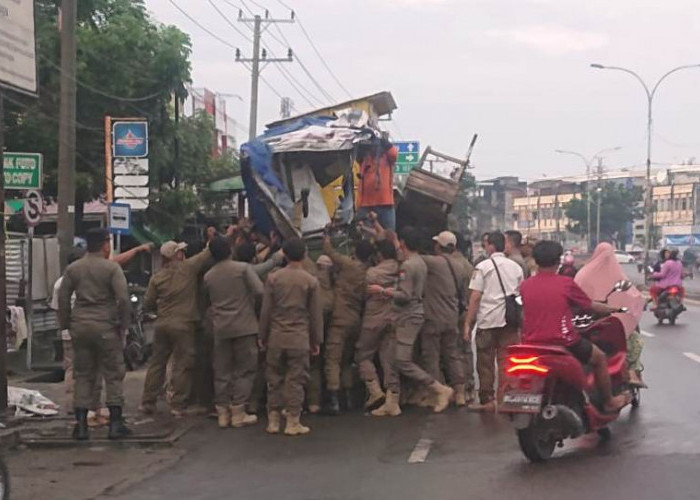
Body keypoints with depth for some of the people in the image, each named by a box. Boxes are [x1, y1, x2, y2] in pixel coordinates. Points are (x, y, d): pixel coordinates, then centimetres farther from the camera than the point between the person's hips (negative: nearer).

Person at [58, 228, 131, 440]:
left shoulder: (73, 269, 8)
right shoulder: (112, 268, -6)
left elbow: (63, 298, 7)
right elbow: (123, 298, -13)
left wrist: (66, 324, 14)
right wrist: (124, 323, -3)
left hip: (80, 327, 4)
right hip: (105, 327, -4)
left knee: (83, 375, 10)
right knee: (113, 375, 4)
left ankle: (81, 425, 7)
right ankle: (115, 424, 3)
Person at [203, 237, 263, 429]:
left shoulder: (208, 276, 8)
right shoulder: (243, 268, -6)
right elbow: (260, 292, -15)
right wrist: (250, 302, 4)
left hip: (220, 328, 4)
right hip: (244, 326, -4)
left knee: (222, 372, 8)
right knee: (244, 370, 2)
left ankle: (223, 413, 10)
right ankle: (238, 412, -1)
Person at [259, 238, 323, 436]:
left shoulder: (273, 278, -1)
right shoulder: (311, 281, -3)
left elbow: (266, 310, 1)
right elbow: (316, 314, 1)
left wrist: (263, 336, 10)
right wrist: (316, 341, 9)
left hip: (276, 338, 2)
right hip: (299, 339, -1)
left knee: (274, 379, 10)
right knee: (295, 380, 2)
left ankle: (273, 421, 12)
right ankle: (293, 423, 3)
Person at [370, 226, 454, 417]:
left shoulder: (407, 265, -18)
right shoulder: (421, 263, 13)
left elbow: (405, 296, -22)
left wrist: (382, 291, -13)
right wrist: (392, 289, 20)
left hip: (408, 317, -10)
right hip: (414, 314, 10)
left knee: (404, 362, -9)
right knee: (395, 360, 11)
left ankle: (441, 390, -4)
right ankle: (391, 404, 14)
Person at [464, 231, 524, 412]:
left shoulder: (483, 267, -4)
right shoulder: (515, 267, 12)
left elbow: (475, 297, -7)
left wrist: (468, 323, -4)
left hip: (488, 321, -4)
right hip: (510, 320, 4)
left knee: (486, 363, 4)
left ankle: (487, 400, 6)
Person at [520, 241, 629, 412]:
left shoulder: (525, 286, 0)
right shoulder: (566, 283, -9)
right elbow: (590, 306, 4)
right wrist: (611, 309, 24)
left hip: (532, 344, 4)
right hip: (563, 343, -4)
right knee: (600, 357, 20)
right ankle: (609, 401, 30)